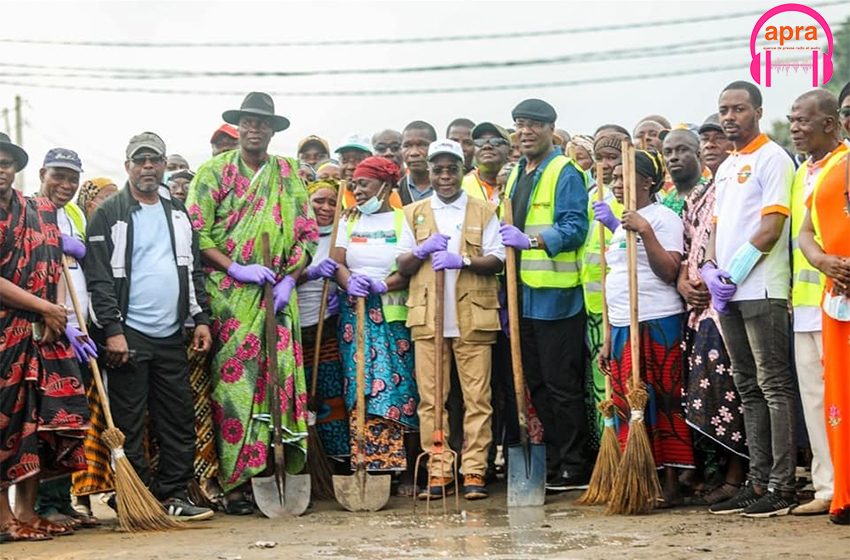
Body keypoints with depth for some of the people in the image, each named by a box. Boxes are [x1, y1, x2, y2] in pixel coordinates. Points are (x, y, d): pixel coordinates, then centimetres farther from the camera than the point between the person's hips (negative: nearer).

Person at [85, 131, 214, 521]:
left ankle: (173, 495, 14)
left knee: (179, 419, 6)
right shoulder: (108, 215, -3)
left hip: (171, 335, 6)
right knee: (129, 424, -1)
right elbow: (99, 278, -8)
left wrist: (201, 318, 9)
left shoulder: (178, 213, 15)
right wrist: (112, 330, -16)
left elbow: (194, 270, 19)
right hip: (128, 335, -5)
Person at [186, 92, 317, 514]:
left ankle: (282, 471, 3)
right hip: (229, 295, -3)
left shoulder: (289, 173, 14)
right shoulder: (214, 172, 5)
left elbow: (307, 233, 12)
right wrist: (237, 269, -12)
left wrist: (289, 278, -2)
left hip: (278, 295, 3)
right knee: (233, 383, -5)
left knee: (281, 378, -1)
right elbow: (197, 234, -3)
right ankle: (233, 483, -3)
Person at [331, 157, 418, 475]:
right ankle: (368, 462, -7)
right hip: (355, 312, 3)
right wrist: (350, 282, -13)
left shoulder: (403, 220, 4)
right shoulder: (349, 222, 16)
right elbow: (337, 262, 7)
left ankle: (392, 461, -4)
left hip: (394, 313, -2)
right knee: (361, 386, -6)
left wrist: (382, 285, -17)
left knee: (394, 384, -7)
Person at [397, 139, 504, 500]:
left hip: (473, 317, -2)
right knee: (431, 398, -1)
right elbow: (402, 266, 13)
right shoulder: (415, 214, 16)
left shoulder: (483, 212, 10)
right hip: (427, 318, 2)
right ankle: (438, 472, 4)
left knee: (477, 396, -5)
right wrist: (422, 250, -7)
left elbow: (497, 260, 1)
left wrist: (462, 260, -15)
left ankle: (474, 471, -1)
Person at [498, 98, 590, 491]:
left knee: (562, 385, -4)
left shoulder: (565, 173, -8)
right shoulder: (516, 175, 18)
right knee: (536, 385, 12)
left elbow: (575, 228, -17)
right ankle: (552, 464, 20)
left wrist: (530, 241, -27)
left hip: (555, 294, -9)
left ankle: (573, 469, 3)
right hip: (523, 294, 9)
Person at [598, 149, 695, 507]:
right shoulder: (622, 224, 21)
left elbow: (669, 272, -15)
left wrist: (646, 231, -20)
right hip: (623, 327, 8)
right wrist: (608, 340, 20)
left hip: (657, 323, -8)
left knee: (662, 402, -6)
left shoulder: (662, 217, -4)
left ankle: (670, 484, -2)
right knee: (627, 406, 4)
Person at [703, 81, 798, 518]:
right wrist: (711, 269, 1)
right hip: (728, 294, 9)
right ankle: (758, 482, 15)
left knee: (774, 387, -7)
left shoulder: (772, 158, -5)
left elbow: (772, 227, -13)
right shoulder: (726, 167, 20)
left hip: (761, 290, -9)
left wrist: (735, 274, -15)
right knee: (749, 390, 10)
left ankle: (782, 486, -6)